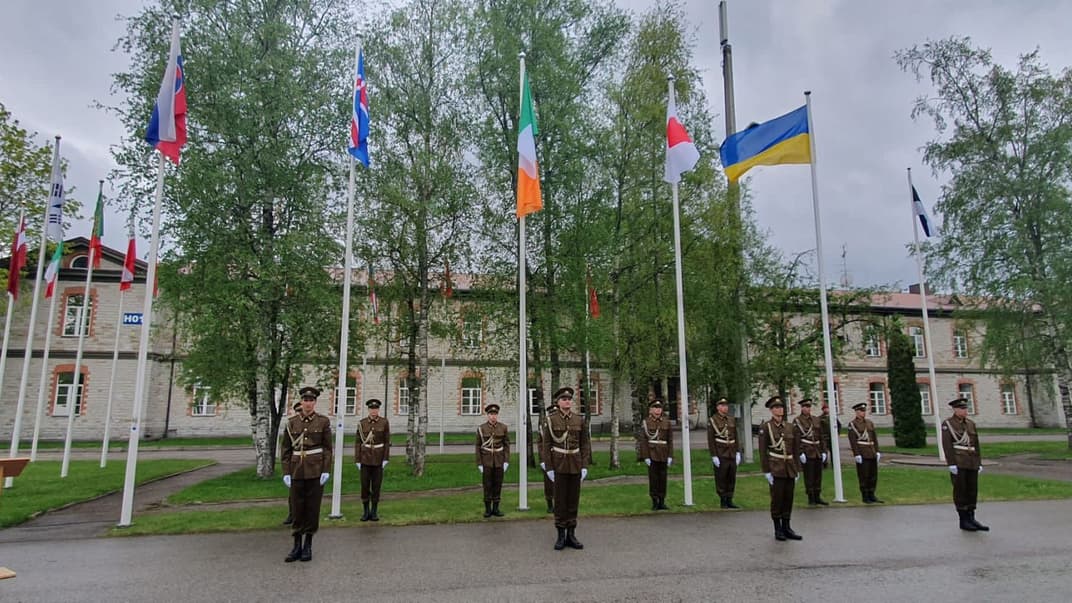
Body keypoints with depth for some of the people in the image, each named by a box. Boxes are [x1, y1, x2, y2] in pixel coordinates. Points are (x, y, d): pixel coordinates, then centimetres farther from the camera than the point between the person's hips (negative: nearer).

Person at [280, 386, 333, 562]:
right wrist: (286, 472, -3)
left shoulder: (323, 421, -1)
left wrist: (326, 470, -9)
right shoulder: (291, 422, 3)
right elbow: (286, 449, 4)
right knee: (297, 508, 5)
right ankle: (297, 546, 16)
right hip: (297, 471, 2)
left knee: (312, 508, 4)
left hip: (316, 470, -2)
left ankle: (308, 546, 15)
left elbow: (328, 448, -2)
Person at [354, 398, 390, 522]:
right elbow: (358, 442, 0)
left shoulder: (384, 422, -4)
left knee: (376, 485, 3)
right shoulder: (362, 423, -2)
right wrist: (357, 460, -5)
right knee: (365, 485, 1)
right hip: (365, 458, 1)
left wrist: (386, 459, -9)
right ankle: (366, 512, 14)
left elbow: (387, 441, -3)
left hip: (378, 458, -1)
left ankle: (374, 512, 13)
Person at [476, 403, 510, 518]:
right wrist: (479, 464, -6)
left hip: (499, 460, 2)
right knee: (487, 485, 1)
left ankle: (496, 508, 14)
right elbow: (478, 447, -2)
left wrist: (506, 461, -6)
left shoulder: (503, 427, -2)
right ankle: (487, 509, 11)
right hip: (486, 460, -1)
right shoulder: (481, 428, -5)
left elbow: (507, 445, 1)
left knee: (497, 485, 5)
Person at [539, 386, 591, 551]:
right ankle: (561, 536, 12)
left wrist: (584, 466, -4)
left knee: (573, 500, 7)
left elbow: (585, 444, 4)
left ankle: (571, 535, 16)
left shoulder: (579, 419, 3)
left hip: (575, 465, 3)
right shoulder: (551, 420, -5)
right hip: (558, 465, -2)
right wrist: (548, 468, -10)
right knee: (560, 500, 2)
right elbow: (546, 445, -5)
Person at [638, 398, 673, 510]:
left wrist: (670, 456, -3)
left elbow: (670, 440, 4)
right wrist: (646, 457, -12)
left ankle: (662, 502, 13)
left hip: (663, 455, 3)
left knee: (662, 478, 5)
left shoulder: (666, 422, 5)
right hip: (651, 454, -2)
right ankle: (654, 502, 7)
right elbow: (643, 440, -6)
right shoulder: (645, 422, -2)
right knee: (653, 478, -1)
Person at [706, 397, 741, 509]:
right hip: (720, 455, -5)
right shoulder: (712, 420, -6)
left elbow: (736, 437, 13)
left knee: (732, 478, 8)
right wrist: (714, 456, -12)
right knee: (721, 479, 0)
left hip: (732, 454, 5)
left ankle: (729, 501, 18)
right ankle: (723, 501, 11)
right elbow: (710, 440, -8)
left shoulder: (732, 419, 10)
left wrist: (738, 452, 7)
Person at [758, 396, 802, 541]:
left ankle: (786, 528, 20)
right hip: (776, 470, -5)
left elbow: (796, 449, 13)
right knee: (777, 499, 1)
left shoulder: (789, 426, 10)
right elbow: (762, 451, -7)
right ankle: (778, 530, 11)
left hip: (790, 470, 5)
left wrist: (797, 469, 9)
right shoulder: (765, 427, -4)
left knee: (788, 499, 9)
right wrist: (766, 471, -11)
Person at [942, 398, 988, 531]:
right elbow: (947, 445, -12)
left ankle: (971, 519, 16)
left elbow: (976, 445, 14)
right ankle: (963, 521, 5)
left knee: (972, 490, 7)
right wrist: (952, 464, -18)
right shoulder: (947, 424, -6)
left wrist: (979, 463, 9)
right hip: (957, 462, -6)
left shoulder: (971, 423, 13)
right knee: (960, 491, -2)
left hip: (971, 462, 6)